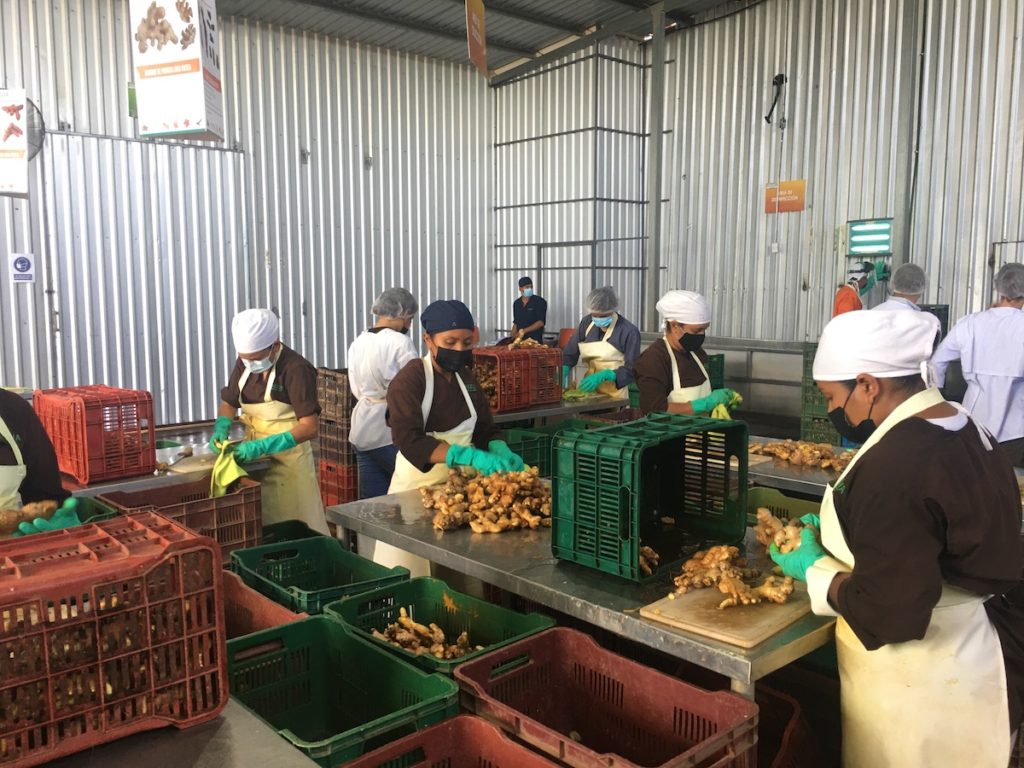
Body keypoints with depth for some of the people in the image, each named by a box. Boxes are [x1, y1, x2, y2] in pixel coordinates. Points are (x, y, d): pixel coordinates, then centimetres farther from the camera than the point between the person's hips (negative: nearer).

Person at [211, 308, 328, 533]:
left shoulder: (296, 369, -20)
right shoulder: (244, 364, 0)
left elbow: (310, 427, -25)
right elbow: (229, 402, 14)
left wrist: (262, 447, -32)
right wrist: (220, 429, -7)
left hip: (288, 462, -6)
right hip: (255, 457, 6)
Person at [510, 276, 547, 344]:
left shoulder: (540, 302, -5)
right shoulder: (516, 303, 11)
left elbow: (541, 322, -11)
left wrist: (524, 331, -17)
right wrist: (512, 338, 3)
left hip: (535, 340, -4)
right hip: (520, 340, 4)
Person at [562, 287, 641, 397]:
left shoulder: (629, 331, -12)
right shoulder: (587, 322, 3)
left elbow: (632, 370, -13)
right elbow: (570, 352, 6)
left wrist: (603, 376, -26)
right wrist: (564, 369, -14)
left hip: (614, 394, -4)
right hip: (589, 390, 4)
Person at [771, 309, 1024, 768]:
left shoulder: (894, 467, -30)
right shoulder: (962, 428, 1)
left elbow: (890, 610, -28)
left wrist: (813, 569, -14)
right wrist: (833, 537, 9)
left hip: (922, 687, -9)